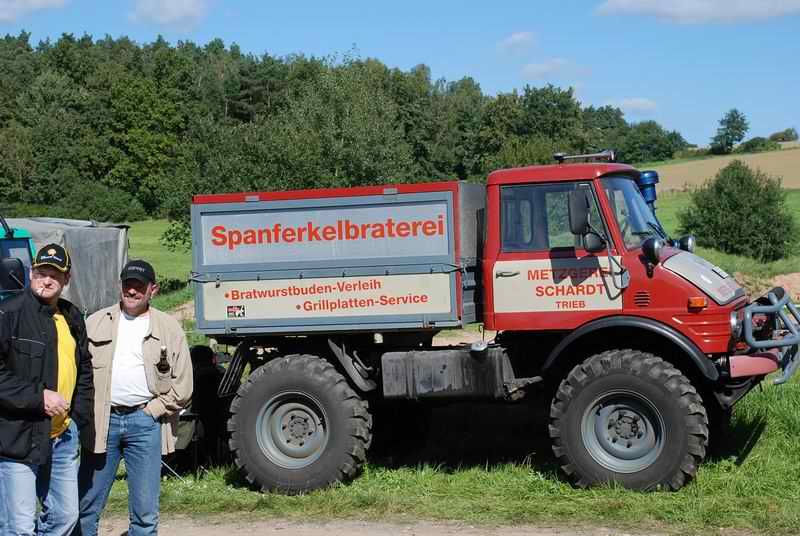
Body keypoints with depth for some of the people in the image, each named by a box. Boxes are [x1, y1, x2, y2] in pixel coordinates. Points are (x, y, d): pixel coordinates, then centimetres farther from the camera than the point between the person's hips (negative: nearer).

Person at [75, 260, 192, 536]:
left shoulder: (170, 328, 5)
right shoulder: (96, 323, 8)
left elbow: (182, 387, 4)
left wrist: (152, 410, -3)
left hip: (145, 423, -1)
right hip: (101, 421, 1)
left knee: (145, 513, 2)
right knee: (86, 505, 6)